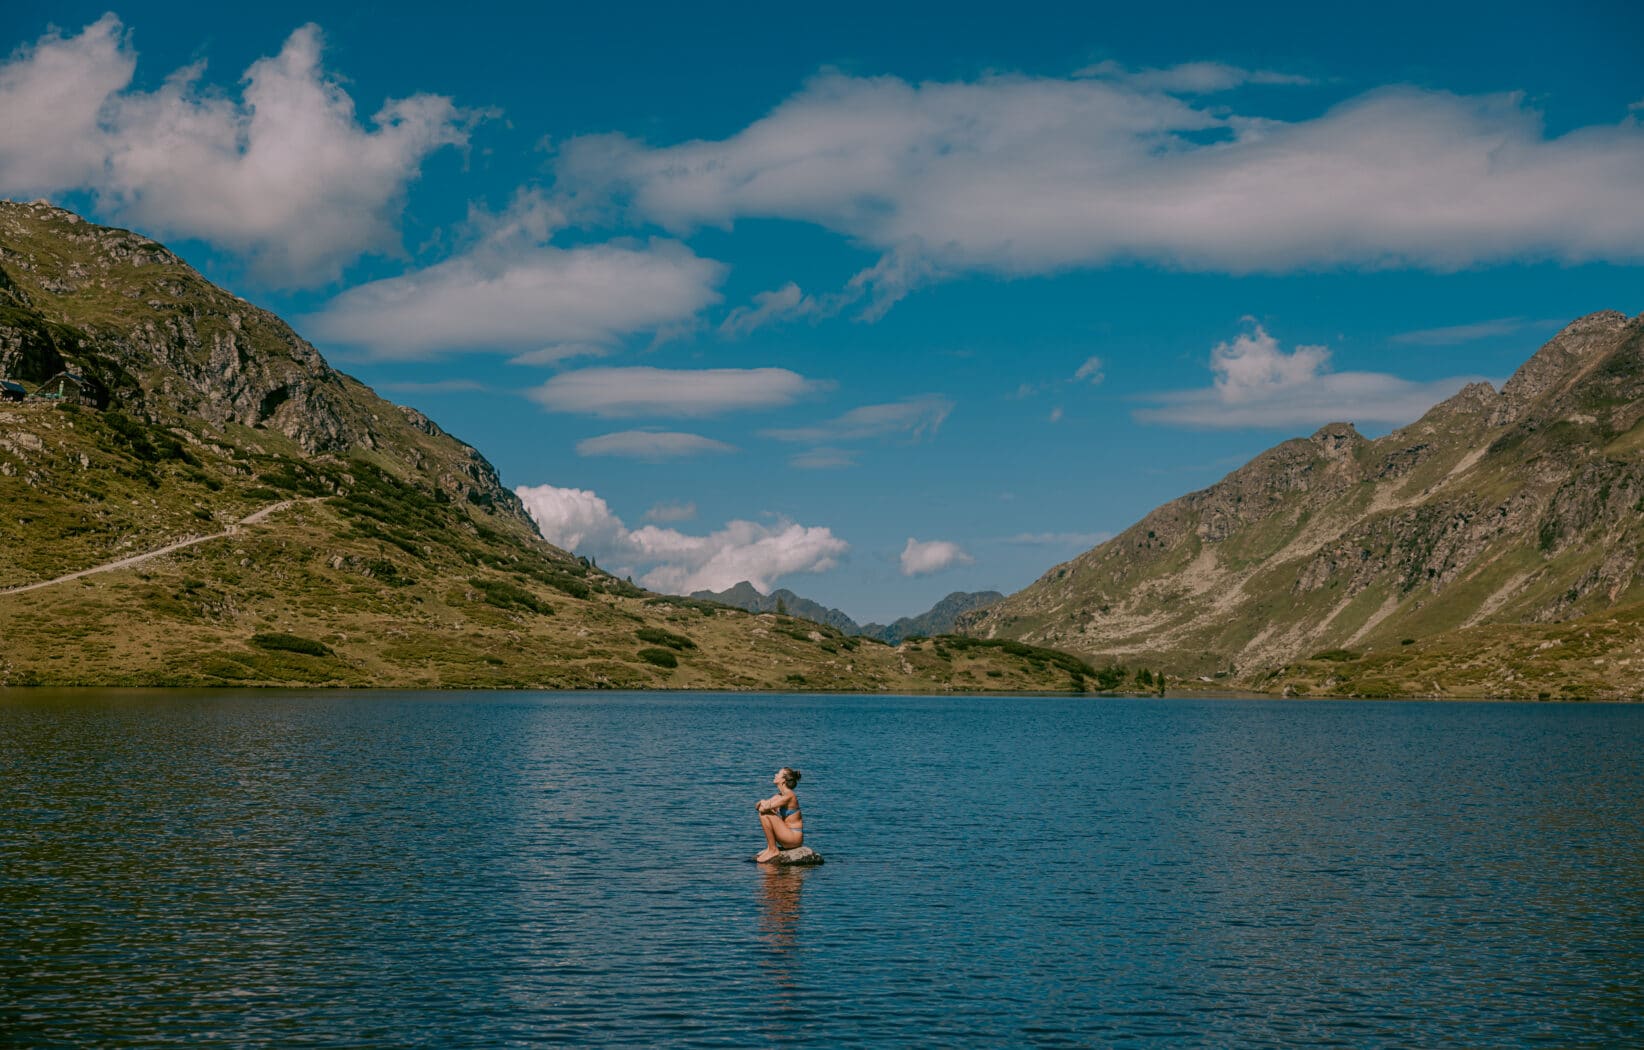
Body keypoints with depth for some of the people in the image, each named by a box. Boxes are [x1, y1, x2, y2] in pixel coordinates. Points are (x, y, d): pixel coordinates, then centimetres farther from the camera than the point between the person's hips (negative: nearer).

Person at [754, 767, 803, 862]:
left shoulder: (788, 796, -17)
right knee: (763, 813, 13)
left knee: (765, 815, -18)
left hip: (795, 837, -9)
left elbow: (764, 808, -24)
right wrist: (763, 803, -8)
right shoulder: (779, 795, 12)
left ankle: (773, 850, -8)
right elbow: (757, 806, 14)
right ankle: (770, 847, 10)